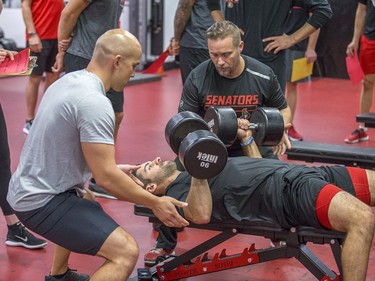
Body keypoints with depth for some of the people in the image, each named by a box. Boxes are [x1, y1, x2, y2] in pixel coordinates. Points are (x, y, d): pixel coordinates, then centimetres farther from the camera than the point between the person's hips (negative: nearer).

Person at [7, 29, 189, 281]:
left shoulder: (69, 81, 8)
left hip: (27, 189, 11)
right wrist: (155, 203, -11)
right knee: (125, 252, -19)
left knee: (86, 212, 40)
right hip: (42, 202, -11)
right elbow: (105, 177, -22)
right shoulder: (94, 102, -22)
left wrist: (114, 169, 24)